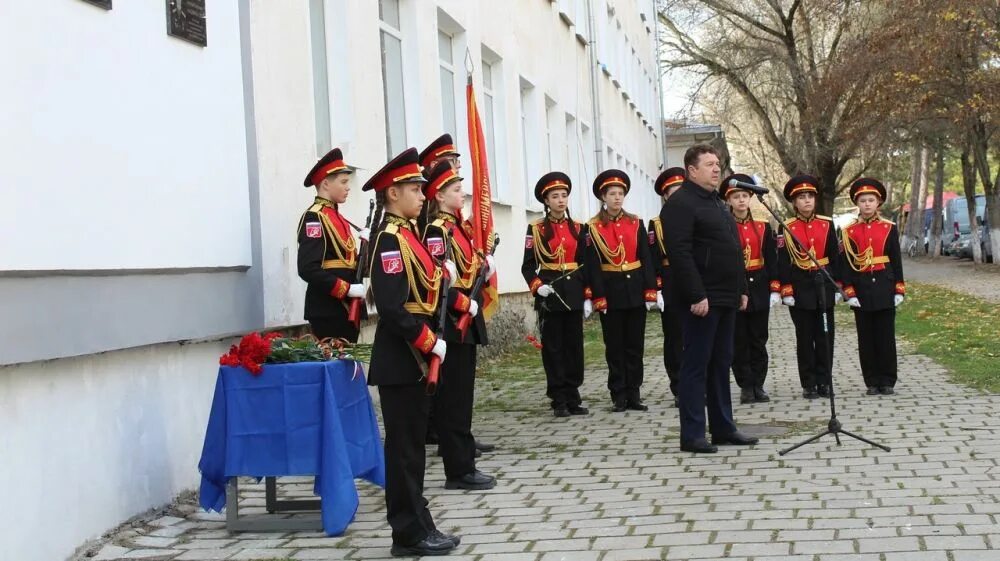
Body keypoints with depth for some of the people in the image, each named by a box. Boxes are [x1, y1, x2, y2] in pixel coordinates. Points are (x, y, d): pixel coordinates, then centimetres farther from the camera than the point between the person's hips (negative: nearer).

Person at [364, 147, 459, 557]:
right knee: (404, 446, -3)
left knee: (412, 444, 13)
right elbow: (392, 308, -23)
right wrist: (431, 343, -18)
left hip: (413, 356, 10)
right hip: (401, 359, -10)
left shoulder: (405, 234, 14)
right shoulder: (391, 239, -16)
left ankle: (416, 528, 19)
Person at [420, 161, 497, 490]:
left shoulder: (457, 228, 15)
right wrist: (466, 305, -20)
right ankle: (459, 470, 0)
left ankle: (462, 462, 19)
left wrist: (482, 265, 3)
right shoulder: (436, 231, -14)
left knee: (462, 395, 13)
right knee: (454, 397, -5)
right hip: (453, 324, -10)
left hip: (465, 323, 10)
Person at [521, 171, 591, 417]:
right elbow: (528, 266, -2)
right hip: (550, 294, -3)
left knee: (574, 345, 5)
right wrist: (537, 286, -19)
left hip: (574, 292, 3)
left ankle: (573, 398, 13)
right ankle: (559, 400, 6)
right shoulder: (536, 229, -1)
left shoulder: (577, 228, 9)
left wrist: (588, 296, 4)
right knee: (553, 347, 0)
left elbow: (585, 264, 10)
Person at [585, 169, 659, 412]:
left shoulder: (636, 223, 6)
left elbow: (646, 258, 5)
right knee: (615, 346, 3)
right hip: (611, 291, -3)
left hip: (636, 290, 3)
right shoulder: (593, 228, -3)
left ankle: (633, 393, 13)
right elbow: (593, 266, -6)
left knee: (635, 344, 6)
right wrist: (599, 298, -11)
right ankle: (619, 396, 9)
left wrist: (650, 291, -2)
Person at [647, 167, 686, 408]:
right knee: (674, 340, 3)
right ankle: (679, 390, 9)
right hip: (671, 289, -2)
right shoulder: (657, 225, 2)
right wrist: (657, 289, -11)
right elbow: (654, 261, -3)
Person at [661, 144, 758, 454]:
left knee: (721, 363, 13)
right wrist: (697, 296, -24)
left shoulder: (717, 203, 19)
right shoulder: (680, 204, -12)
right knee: (696, 364, -5)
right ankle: (692, 435, -1)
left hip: (726, 298, 9)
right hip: (701, 300, -9)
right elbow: (680, 254, -20)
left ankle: (723, 428, 20)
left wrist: (741, 289, 17)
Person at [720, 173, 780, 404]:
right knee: (739, 341, 3)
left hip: (759, 289, 2)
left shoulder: (763, 226, 6)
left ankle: (758, 385, 14)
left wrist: (775, 289, 0)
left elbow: (771, 259, 6)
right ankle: (746, 386, 10)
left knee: (759, 340, 6)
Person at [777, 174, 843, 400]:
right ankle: (808, 384, 9)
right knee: (805, 339, 3)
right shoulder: (787, 228, -3)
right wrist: (786, 291, -9)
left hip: (824, 286, 2)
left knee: (825, 337, 5)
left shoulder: (827, 224, 4)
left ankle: (824, 381, 13)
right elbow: (783, 262, -4)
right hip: (800, 288, -2)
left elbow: (835, 257, 7)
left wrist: (837, 286, 4)